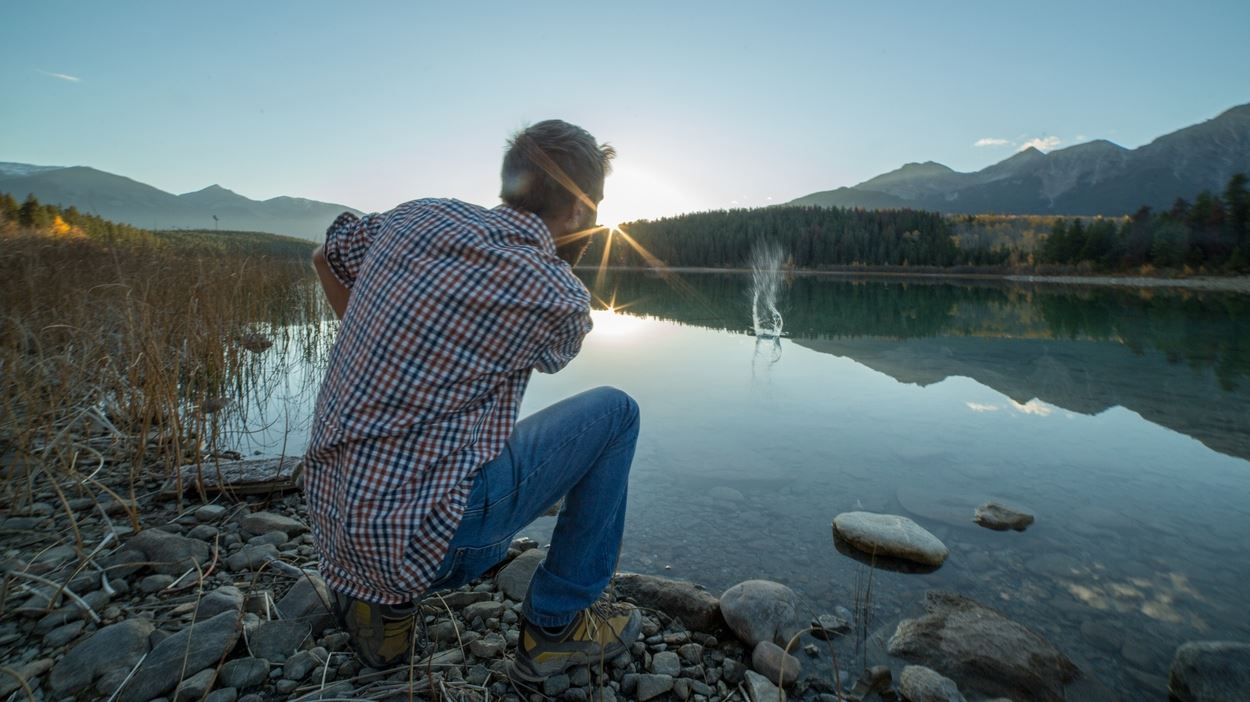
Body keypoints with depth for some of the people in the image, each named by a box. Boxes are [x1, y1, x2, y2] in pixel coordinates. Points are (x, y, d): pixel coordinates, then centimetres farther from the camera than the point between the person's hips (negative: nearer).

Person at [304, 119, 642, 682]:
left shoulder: (420, 215, 3)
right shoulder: (561, 298, -12)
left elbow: (326, 258, 22)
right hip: (417, 538, -7)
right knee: (614, 414, 2)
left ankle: (382, 603, 22)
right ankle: (557, 624, 13)